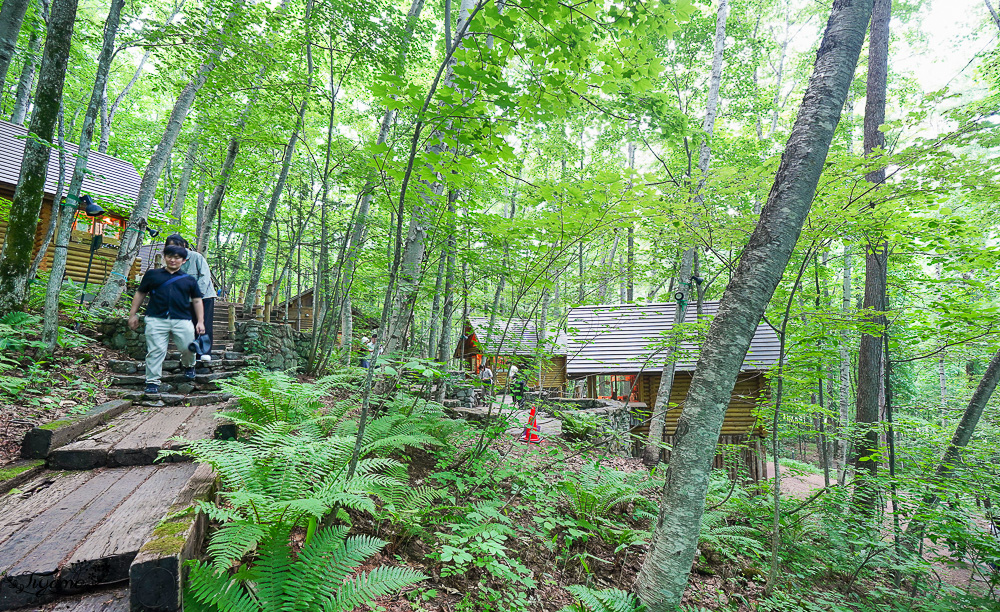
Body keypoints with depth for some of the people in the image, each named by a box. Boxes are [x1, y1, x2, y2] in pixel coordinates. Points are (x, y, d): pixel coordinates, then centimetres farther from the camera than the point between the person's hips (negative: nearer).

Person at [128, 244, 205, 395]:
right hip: (156, 319, 0)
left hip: (182, 320, 1)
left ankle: (188, 366, 30)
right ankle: (152, 381, 5)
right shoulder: (152, 274, 14)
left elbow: (197, 301, 17)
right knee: (155, 351, -4)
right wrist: (133, 314, 16)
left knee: (189, 348, -2)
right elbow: (140, 294, 20)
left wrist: (200, 322, 9)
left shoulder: (189, 279, 15)